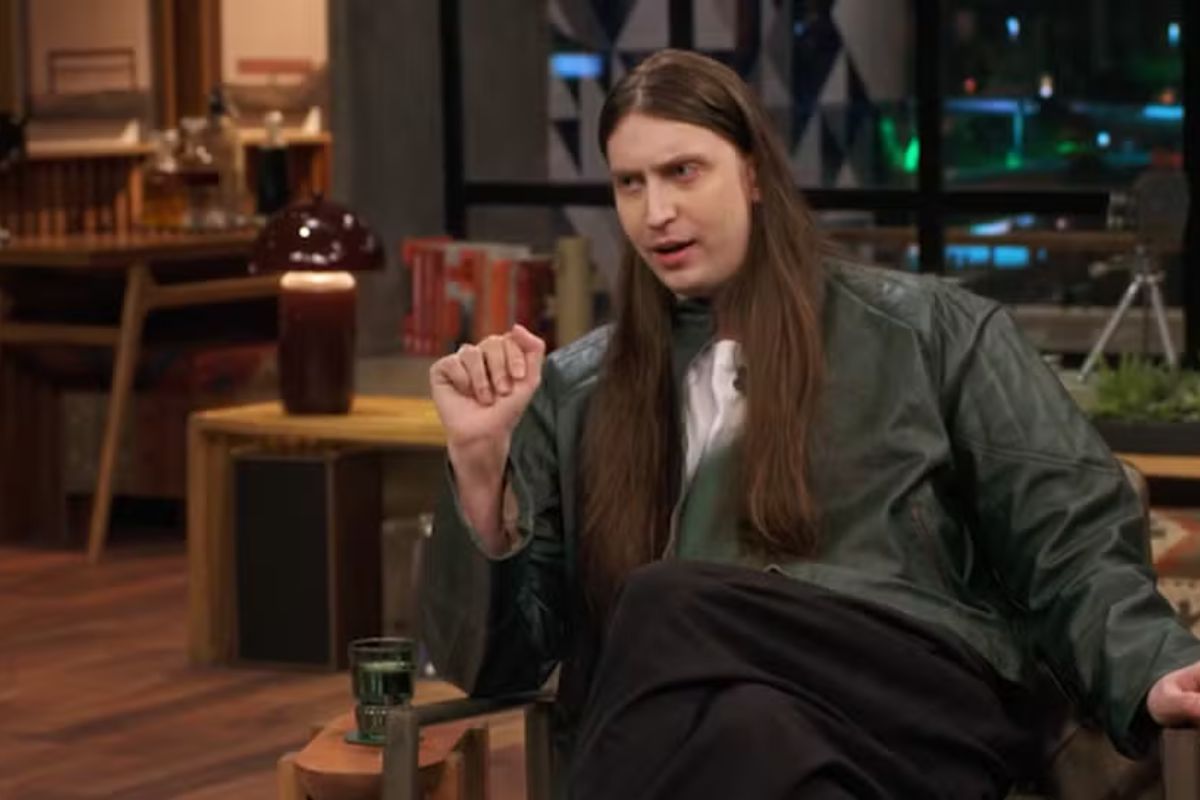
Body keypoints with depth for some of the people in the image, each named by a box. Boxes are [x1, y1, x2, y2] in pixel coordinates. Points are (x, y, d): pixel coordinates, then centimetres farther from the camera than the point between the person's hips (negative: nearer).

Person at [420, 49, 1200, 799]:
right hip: (682, 723, 2)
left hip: (921, 712, -1)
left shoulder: (932, 331, 14)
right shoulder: (575, 392, 19)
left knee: (670, 612, -32)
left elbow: (1076, 548, 9)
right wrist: (481, 459, 0)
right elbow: (497, 659, 15)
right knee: (750, 728, -38)